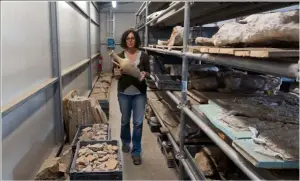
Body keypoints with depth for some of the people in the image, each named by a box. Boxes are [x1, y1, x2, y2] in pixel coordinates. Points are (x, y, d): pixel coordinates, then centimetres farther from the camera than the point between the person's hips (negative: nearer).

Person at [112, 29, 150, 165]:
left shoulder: (144, 56, -4)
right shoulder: (120, 56, -3)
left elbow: (148, 73, 3)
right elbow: (116, 77, -1)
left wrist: (144, 74, -19)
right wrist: (117, 74, -24)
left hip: (139, 93, -1)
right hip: (124, 93, 1)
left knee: (138, 122, -1)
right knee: (125, 121, 16)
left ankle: (136, 152, 14)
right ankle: (125, 142, 44)